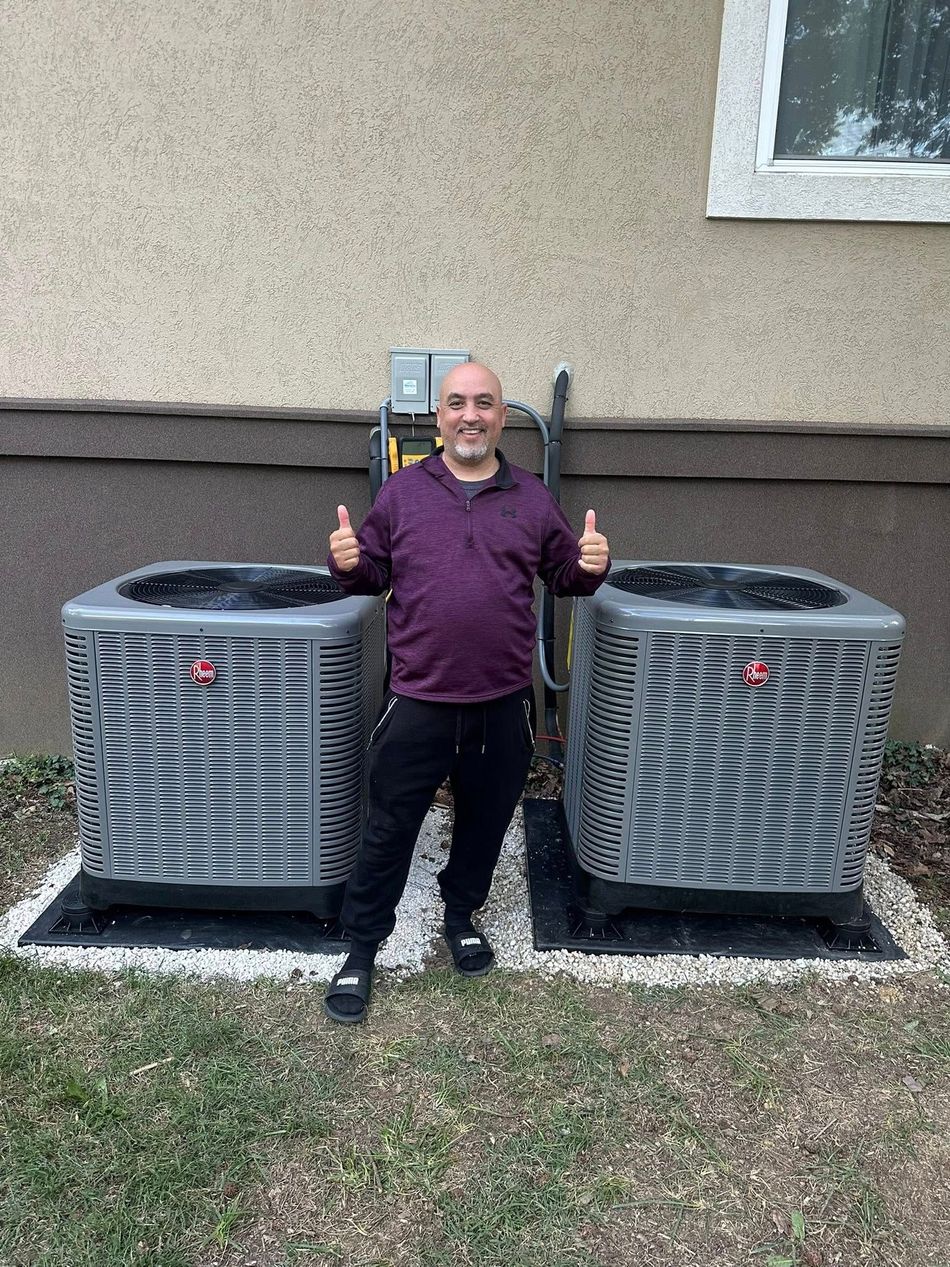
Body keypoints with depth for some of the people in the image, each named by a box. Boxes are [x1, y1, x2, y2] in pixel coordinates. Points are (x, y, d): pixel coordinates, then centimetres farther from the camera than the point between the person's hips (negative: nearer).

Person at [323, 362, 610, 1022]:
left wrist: (590, 565, -9)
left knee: (485, 820, 18)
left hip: (502, 702, 2)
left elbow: (564, 574, 12)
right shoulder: (402, 490, 4)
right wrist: (348, 563, -14)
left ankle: (462, 915, 43)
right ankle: (362, 948, 25)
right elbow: (373, 574, 8)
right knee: (389, 829, 7)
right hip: (419, 700, -1)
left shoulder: (532, 497, 7)